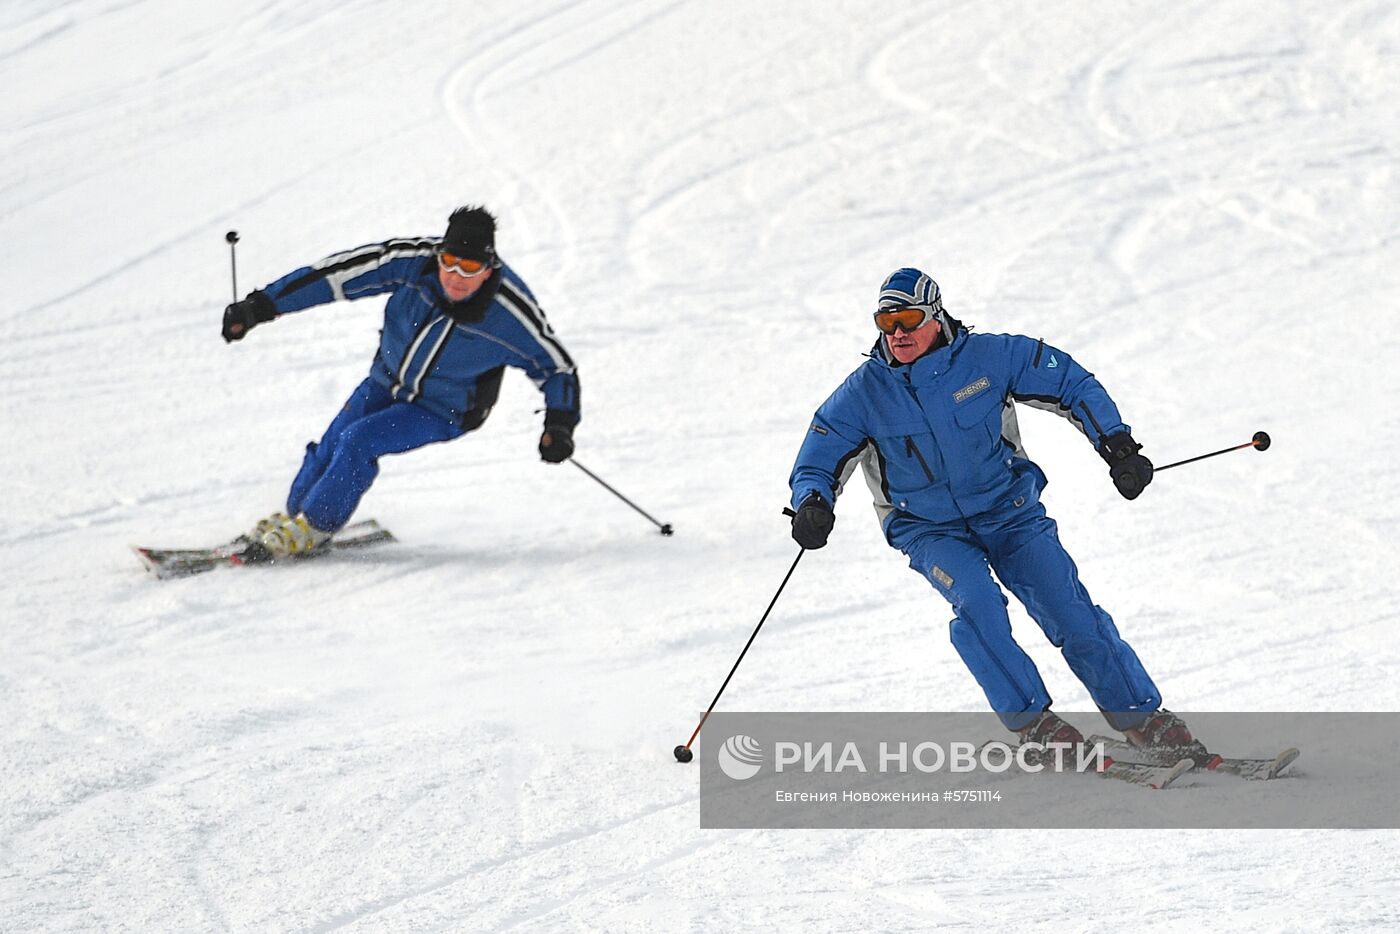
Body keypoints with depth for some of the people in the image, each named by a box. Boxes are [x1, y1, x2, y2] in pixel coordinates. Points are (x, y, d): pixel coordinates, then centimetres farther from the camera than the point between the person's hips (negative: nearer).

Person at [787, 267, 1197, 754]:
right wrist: (812, 504, -26)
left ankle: (1142, 718, 1)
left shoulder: (989, 356, -10)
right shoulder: (863, 394, -9)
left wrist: (1117, 444, -11)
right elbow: (816, 465, -3)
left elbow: (1073, 384, -1)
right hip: (930, 530, 0)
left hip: (1010, 511, 0)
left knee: (1071, 611, -10)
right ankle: (1031, 720, -20)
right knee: (976, 600, -29)